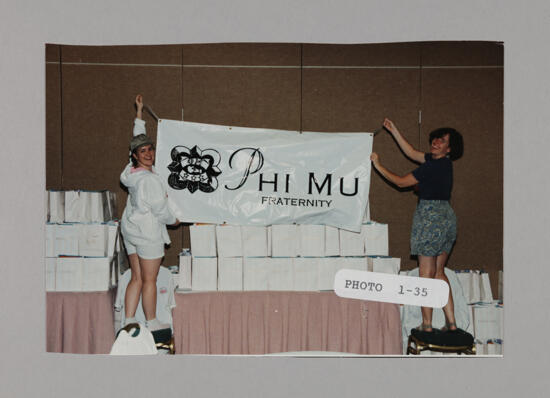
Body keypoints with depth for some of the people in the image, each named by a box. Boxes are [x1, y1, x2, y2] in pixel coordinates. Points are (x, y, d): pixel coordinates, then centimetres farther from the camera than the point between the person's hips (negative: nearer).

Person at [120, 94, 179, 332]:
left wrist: (139, 113, 26)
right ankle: (151, 323, 13)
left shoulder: (132, 170, 5)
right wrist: (174, 220, 5)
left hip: (130, 228, 9)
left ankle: (129, 321, 15)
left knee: (136, 278, 12)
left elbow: (139, 140, 19)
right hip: (148, 232, -9)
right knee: (149, 280, 2)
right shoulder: (149, 179, -19)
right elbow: (159, 209, -15)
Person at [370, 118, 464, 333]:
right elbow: (412, 153, 23)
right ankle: (451, 323, 13)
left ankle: (427, 325, 4)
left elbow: (401, 182, -8)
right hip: (446, 217, 9)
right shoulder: (442, 162, 11)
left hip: (431, 217, -9)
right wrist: (393, 130, 25)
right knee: (438, 272, 13)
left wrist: (378, 165, 3)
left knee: (426, 274, -2)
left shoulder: (433, 166, -15)